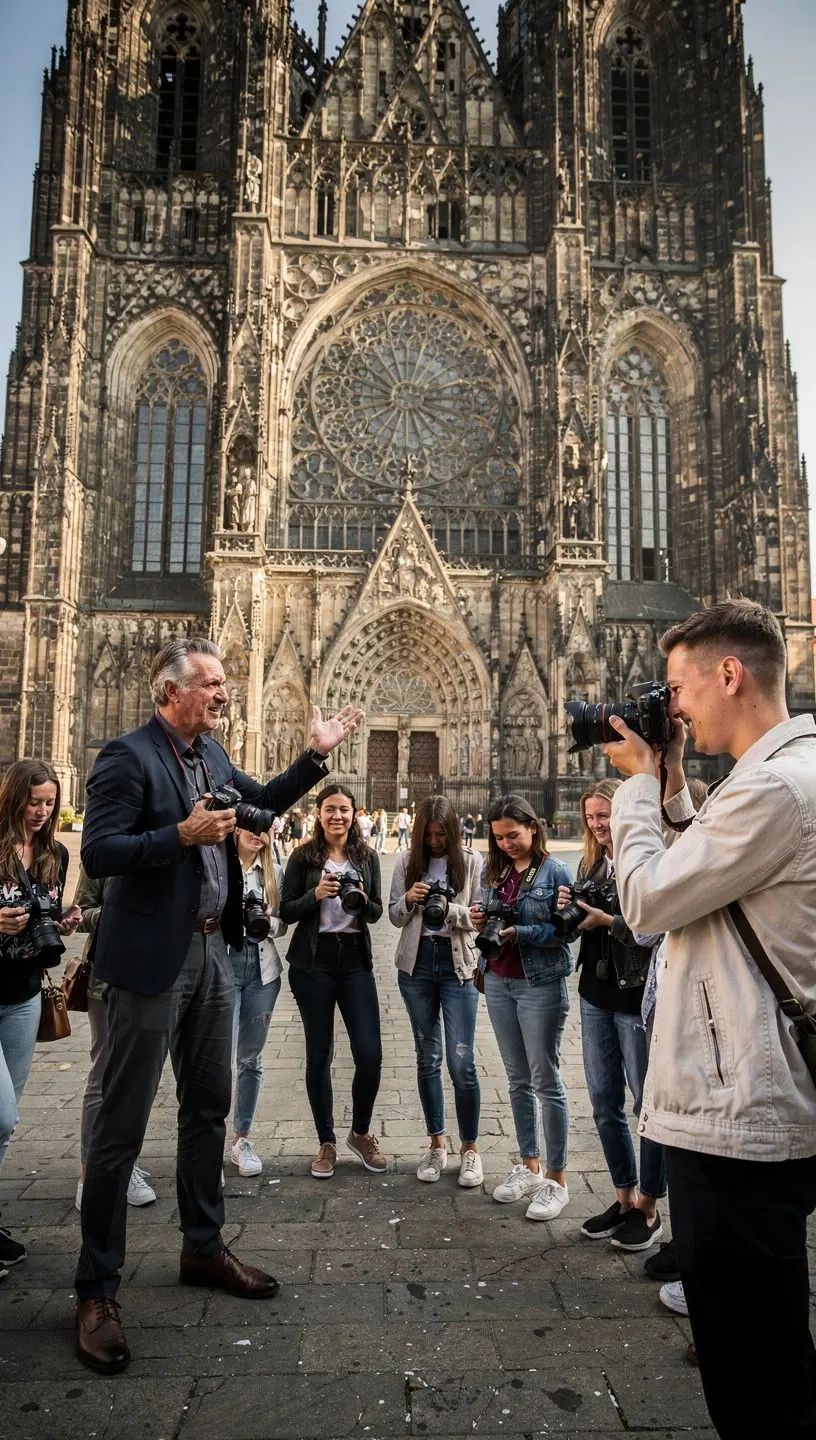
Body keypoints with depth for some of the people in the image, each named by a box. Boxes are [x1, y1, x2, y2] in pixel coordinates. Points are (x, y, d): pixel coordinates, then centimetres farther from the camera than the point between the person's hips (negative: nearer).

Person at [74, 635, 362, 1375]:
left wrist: (317, 754, 10)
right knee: (123, 1123, 3)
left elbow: (264, 801, 20)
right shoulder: (128, 756, -15)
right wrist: (182, 834, -28)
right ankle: (98, 1287, 18)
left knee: (209, 1106, 18)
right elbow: (97, 853, -20)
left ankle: (204, 1248, 35)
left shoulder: (211, 753, 8)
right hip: (152, 958, -8)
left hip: (210, 952, 8)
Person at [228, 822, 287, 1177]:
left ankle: (242, 1138, 26)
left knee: (251, 1058, 12)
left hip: (262, 971, 4)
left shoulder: (275, 872, 10)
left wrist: (268, 921, -8)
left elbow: (282, 924, 13)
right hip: (223, 966, -4)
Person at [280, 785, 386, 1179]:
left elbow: (376, 912, 8)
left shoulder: (367, 856, 5)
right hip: (313, 962, -2)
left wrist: (362, 901, -14)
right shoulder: (303, 857, -2)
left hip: (355, 959, 2)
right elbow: (286, 912, -2)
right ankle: (326, 1142, 24)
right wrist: (316, 894, -19)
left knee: (370, 1055, -2)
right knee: (319, 1054, 7)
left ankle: (360, 1133, 24)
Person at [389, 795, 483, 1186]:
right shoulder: (406, 863, 4)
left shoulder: (471, 863, -2)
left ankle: (470, 1148, 12)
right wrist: (408, 900, -15)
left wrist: (449, 909, -22)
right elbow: (394, 917, 6)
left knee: (461, 1062, -4)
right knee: (427, 1058, 12)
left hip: (457, 965, -2)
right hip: (416, 963, 3)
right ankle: (436, 1143, 26)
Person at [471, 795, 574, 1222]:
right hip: (498, 981, 6)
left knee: (546, 1080, 2)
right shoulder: (493, 871, 7)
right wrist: (482, 921, -7)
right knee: (518, 1079, 15)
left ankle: (556, 1178, 14)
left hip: (541, 985, -6)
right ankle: (528, 1165, 28)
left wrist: (519, 933, -23)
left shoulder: (555, 872, -10)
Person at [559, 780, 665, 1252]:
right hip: (596, 996, 7)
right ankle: (624, 1197, 32)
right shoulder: (591, 864, 8)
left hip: (638, 998, -7)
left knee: (648, 1103, 8)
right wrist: (568, 911, -5)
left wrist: (607, 920, -23)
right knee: (605, 1104, 16)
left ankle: (649, 1207, 24)